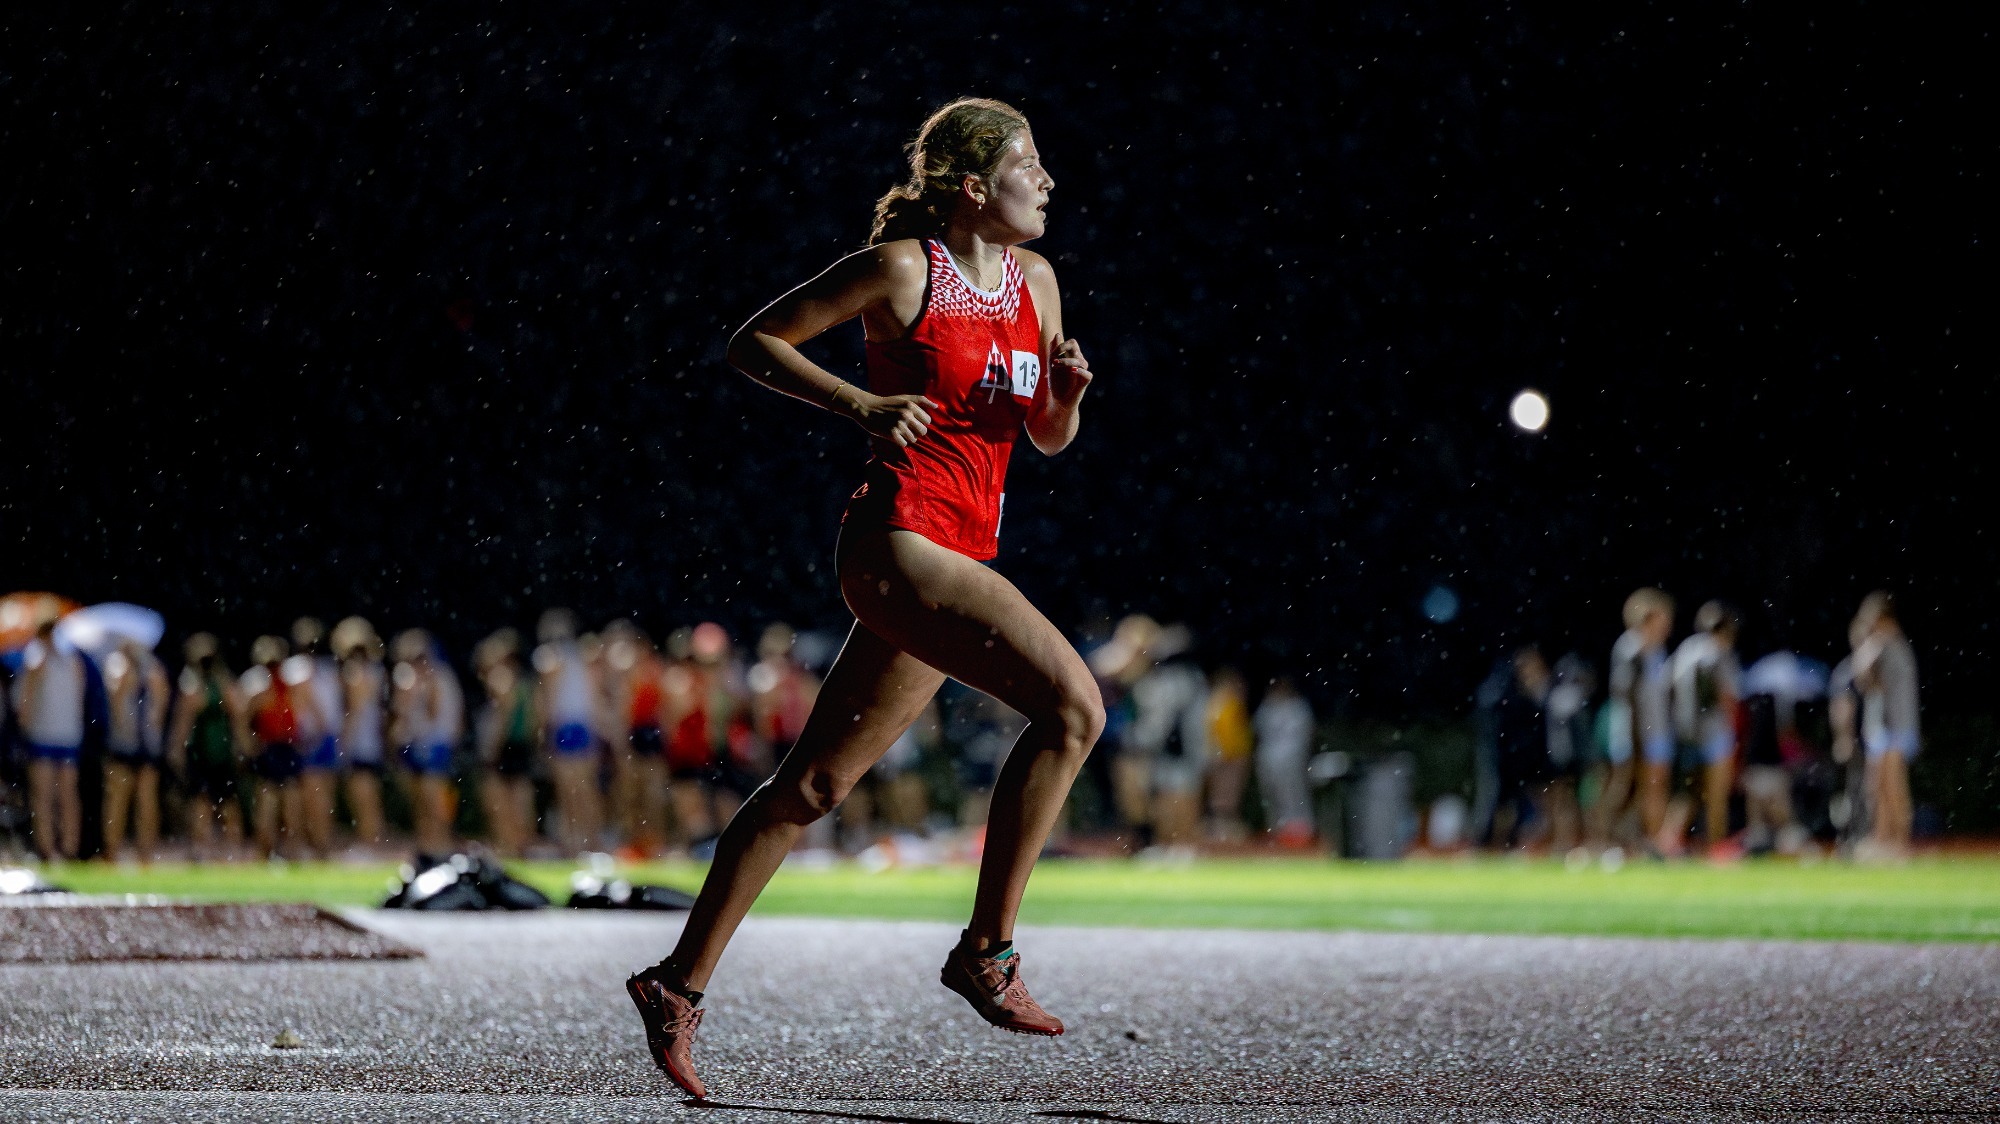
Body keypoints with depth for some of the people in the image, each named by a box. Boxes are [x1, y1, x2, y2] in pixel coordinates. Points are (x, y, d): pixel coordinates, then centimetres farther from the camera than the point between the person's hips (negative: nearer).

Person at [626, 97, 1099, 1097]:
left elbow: (1048, 438, 21)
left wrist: (1067, 390, -1)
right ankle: (987, 952, -14)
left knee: (816, 781, 10)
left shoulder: (1034, 280, 14)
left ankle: (680, 985, 16)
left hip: (959, 559, 8)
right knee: (1071, 703, -20)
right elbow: (753, 343, 0)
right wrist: (861, 404, -13)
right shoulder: (900, 268, -7)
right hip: (901, 537, -8)